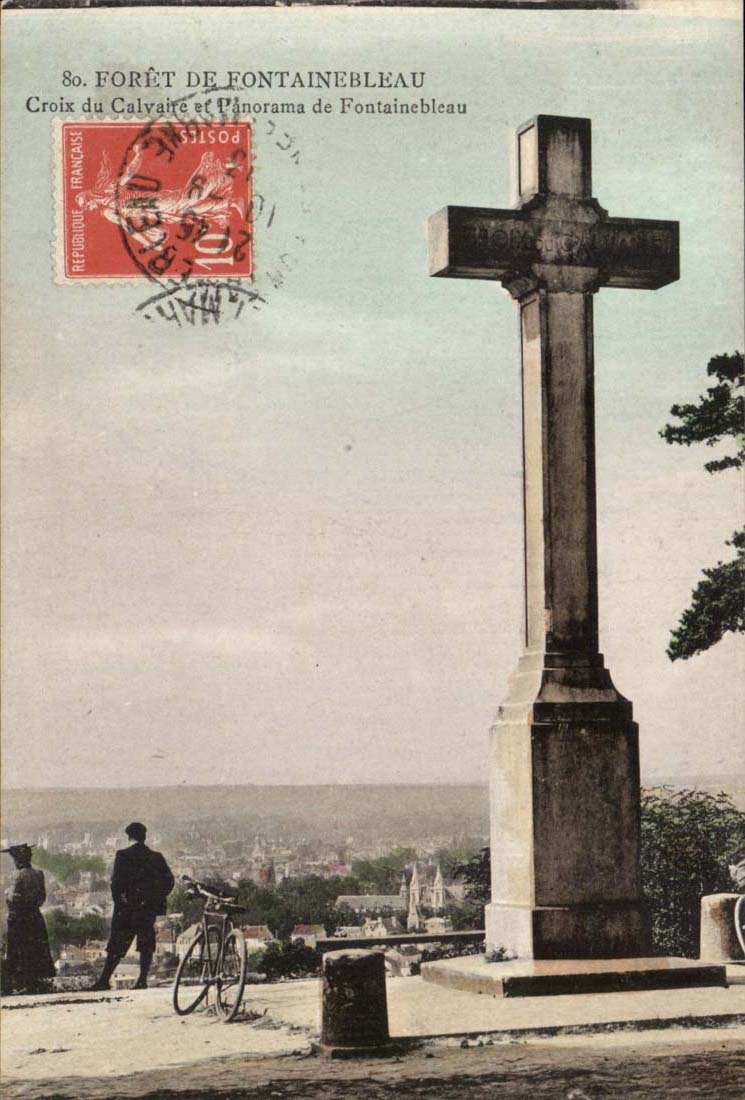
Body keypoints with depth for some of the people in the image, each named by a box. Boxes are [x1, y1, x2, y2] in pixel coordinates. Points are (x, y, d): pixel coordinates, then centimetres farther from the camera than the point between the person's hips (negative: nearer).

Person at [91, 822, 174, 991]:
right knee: (146, 945, 7)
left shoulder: (122, 855, -5)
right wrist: (158, 900, 9)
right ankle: (142, 980, 0)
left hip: (127, 908, -2)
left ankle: (105, 979, 3)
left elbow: (116, 881, -11)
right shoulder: (156, 857, 5)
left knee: (116, 946, 3)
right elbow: (169, 881, 2)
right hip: (149, 908, 2)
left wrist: (118, 899, 0)